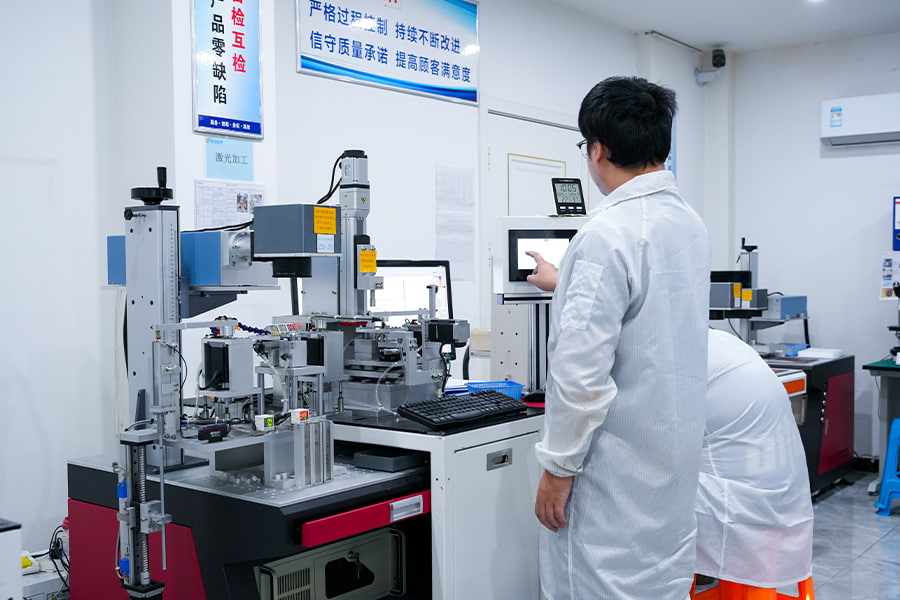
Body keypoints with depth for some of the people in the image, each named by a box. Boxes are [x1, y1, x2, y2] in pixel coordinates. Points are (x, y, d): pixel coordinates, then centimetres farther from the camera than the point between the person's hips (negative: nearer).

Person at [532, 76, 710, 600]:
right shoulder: (692, 223, 6)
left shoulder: (609, 232, -21)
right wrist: (567, 283, 40)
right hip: (677, 454, 9)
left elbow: (583, 371, -23)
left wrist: (559, 466, -12)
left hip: (619, 463, -8)